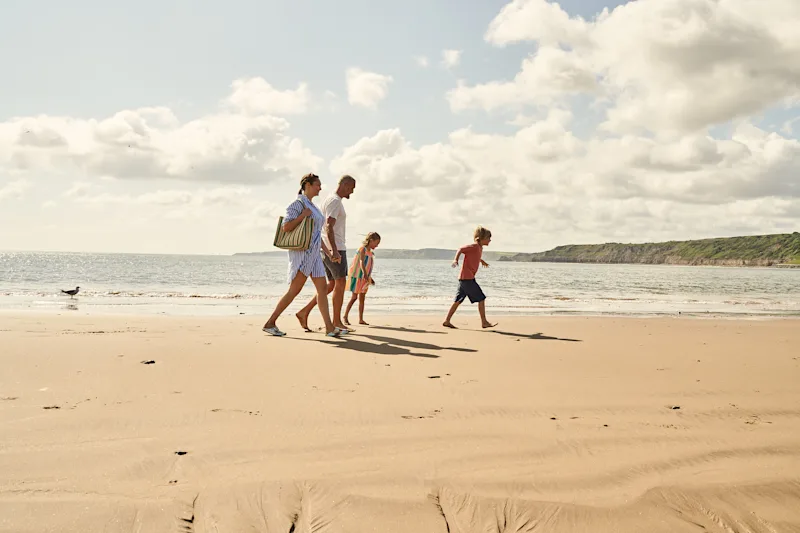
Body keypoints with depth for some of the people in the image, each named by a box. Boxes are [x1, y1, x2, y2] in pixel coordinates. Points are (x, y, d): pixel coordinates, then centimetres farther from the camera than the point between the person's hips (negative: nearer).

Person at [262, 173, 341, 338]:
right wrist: (304, 215, -19)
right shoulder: (298, 204, -9)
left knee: (323, 289, 3)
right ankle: (270, 323, 1)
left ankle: (329, 328, 3)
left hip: (313, 254, 9)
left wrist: (325, 248, 15)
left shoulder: (312, 206, 18)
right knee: (294, 290, -7)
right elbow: (286, 227, -18)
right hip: (302, 252, -9)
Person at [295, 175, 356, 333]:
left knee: (332, 285, 11)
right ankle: (337, 322, 4)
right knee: (340, 284, -3)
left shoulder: (331, 200, 20)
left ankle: (304, 312, 7)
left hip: (327, 250, 10)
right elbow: (329, 227, -24)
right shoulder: (335, 201, -12)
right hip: (335, 249, -10)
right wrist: (334, 251, -32)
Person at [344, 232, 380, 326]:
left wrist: (370, 278, 23)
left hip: (364, 278, 8)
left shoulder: (370, 252, 12)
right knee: (354, 297, -7)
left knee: (362, 298, 6)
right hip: (357, 277, -8)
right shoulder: (363, 249, -13)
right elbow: (361, 263, -26)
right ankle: (345, 317, 1)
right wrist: (365, 274, -38)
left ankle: (361, 319, 8)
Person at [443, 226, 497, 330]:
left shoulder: (480, 248, 17)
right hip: (467, 278, -10)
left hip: (464, 278, 10)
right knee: (481, 298, -5)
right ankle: (484, 322, 0)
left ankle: (447, 321, 12)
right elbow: (461, 249, -19)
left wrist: (481, 261, 55)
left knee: (458, 301, 10)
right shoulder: (474, 246, -12)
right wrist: (456, 260, -36)